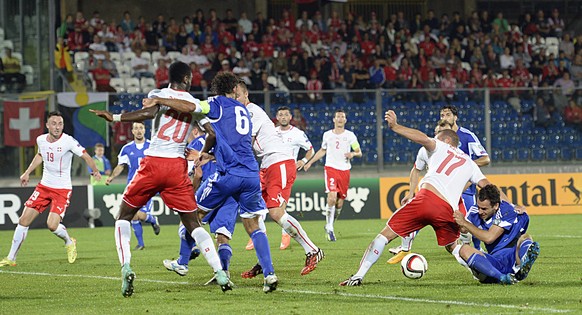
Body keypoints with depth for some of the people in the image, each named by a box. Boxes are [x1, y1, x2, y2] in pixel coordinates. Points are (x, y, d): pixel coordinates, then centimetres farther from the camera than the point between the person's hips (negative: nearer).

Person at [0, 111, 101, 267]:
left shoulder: (68, 141, -17)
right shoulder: (41, 140, 1)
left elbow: (86, 156, -12)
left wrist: (95, 171, -22)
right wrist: (27, 172, 20)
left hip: (62, 189, -5)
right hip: (44, 186, 5)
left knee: (52, 225, -20)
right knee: (24, 220, -1)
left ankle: (69, 242, 14)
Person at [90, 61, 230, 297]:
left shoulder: (159, 95, 2)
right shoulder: (195, 104, 12)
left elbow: (150, 112, -19)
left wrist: (114, 117, -17)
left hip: (153, 163, -2)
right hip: (178, 166, 2)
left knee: (124, 216, 13)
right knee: (193, 223, 10)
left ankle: (126, 267, -7)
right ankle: (220, 273, -1)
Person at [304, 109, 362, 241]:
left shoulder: (350, 135, 5)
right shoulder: (327, 135, 9)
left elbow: (359, 152, 7)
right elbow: (322, 151, 25)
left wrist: (353, 153, -15)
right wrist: (310, 162, 22)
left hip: (345, 170, 1)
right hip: (331, 168, -1)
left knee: (340, 203, 3)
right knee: (332, 197, -21)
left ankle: (330, 225, 25)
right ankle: (329, 228, -16)